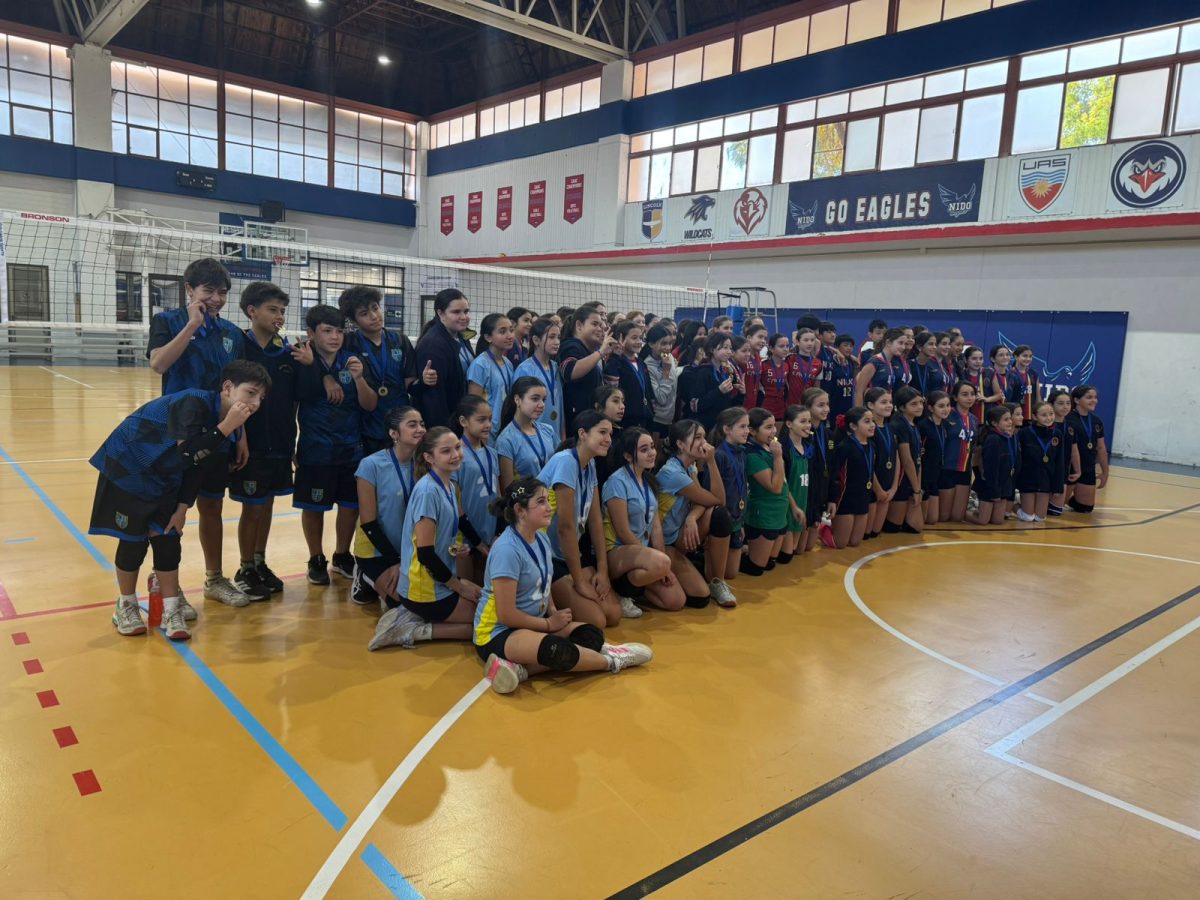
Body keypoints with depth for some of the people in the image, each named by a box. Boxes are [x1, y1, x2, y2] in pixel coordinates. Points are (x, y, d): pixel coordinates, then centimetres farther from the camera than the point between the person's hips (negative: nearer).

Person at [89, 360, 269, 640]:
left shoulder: (228, 424, -6)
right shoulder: (194, 403, -30)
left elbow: (197, 467, 2)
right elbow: (188, 452, -40)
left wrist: (182, 508, 0)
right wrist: (226, 427, -41)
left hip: (162, 480, 7)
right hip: (126, 468, -6)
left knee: (167, 540, 4)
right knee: (134, 540, 1)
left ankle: (172, 610, 13)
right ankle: (126, 606, 21)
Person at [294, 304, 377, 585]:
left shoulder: (352, 361, 0)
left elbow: (370, 405, -2)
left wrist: (358, 378, -20)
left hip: (352, 448, 3)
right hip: (315, 450, -2)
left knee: (351, 504, 10)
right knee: (313, 506, 7)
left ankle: (342, 556, 30)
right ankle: (316, 560, 26)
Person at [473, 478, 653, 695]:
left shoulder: (541, 538, 4)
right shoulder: (507, 549, -22)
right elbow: (506, 615, -21)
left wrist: (553, 612, 0)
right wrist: (549, 624, -10)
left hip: (533, 623, 9)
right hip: (497, 633, -9)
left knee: (592, 635, -14)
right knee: (556, 650, -35)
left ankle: (521, 668, -23)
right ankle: (612, 661, -8)